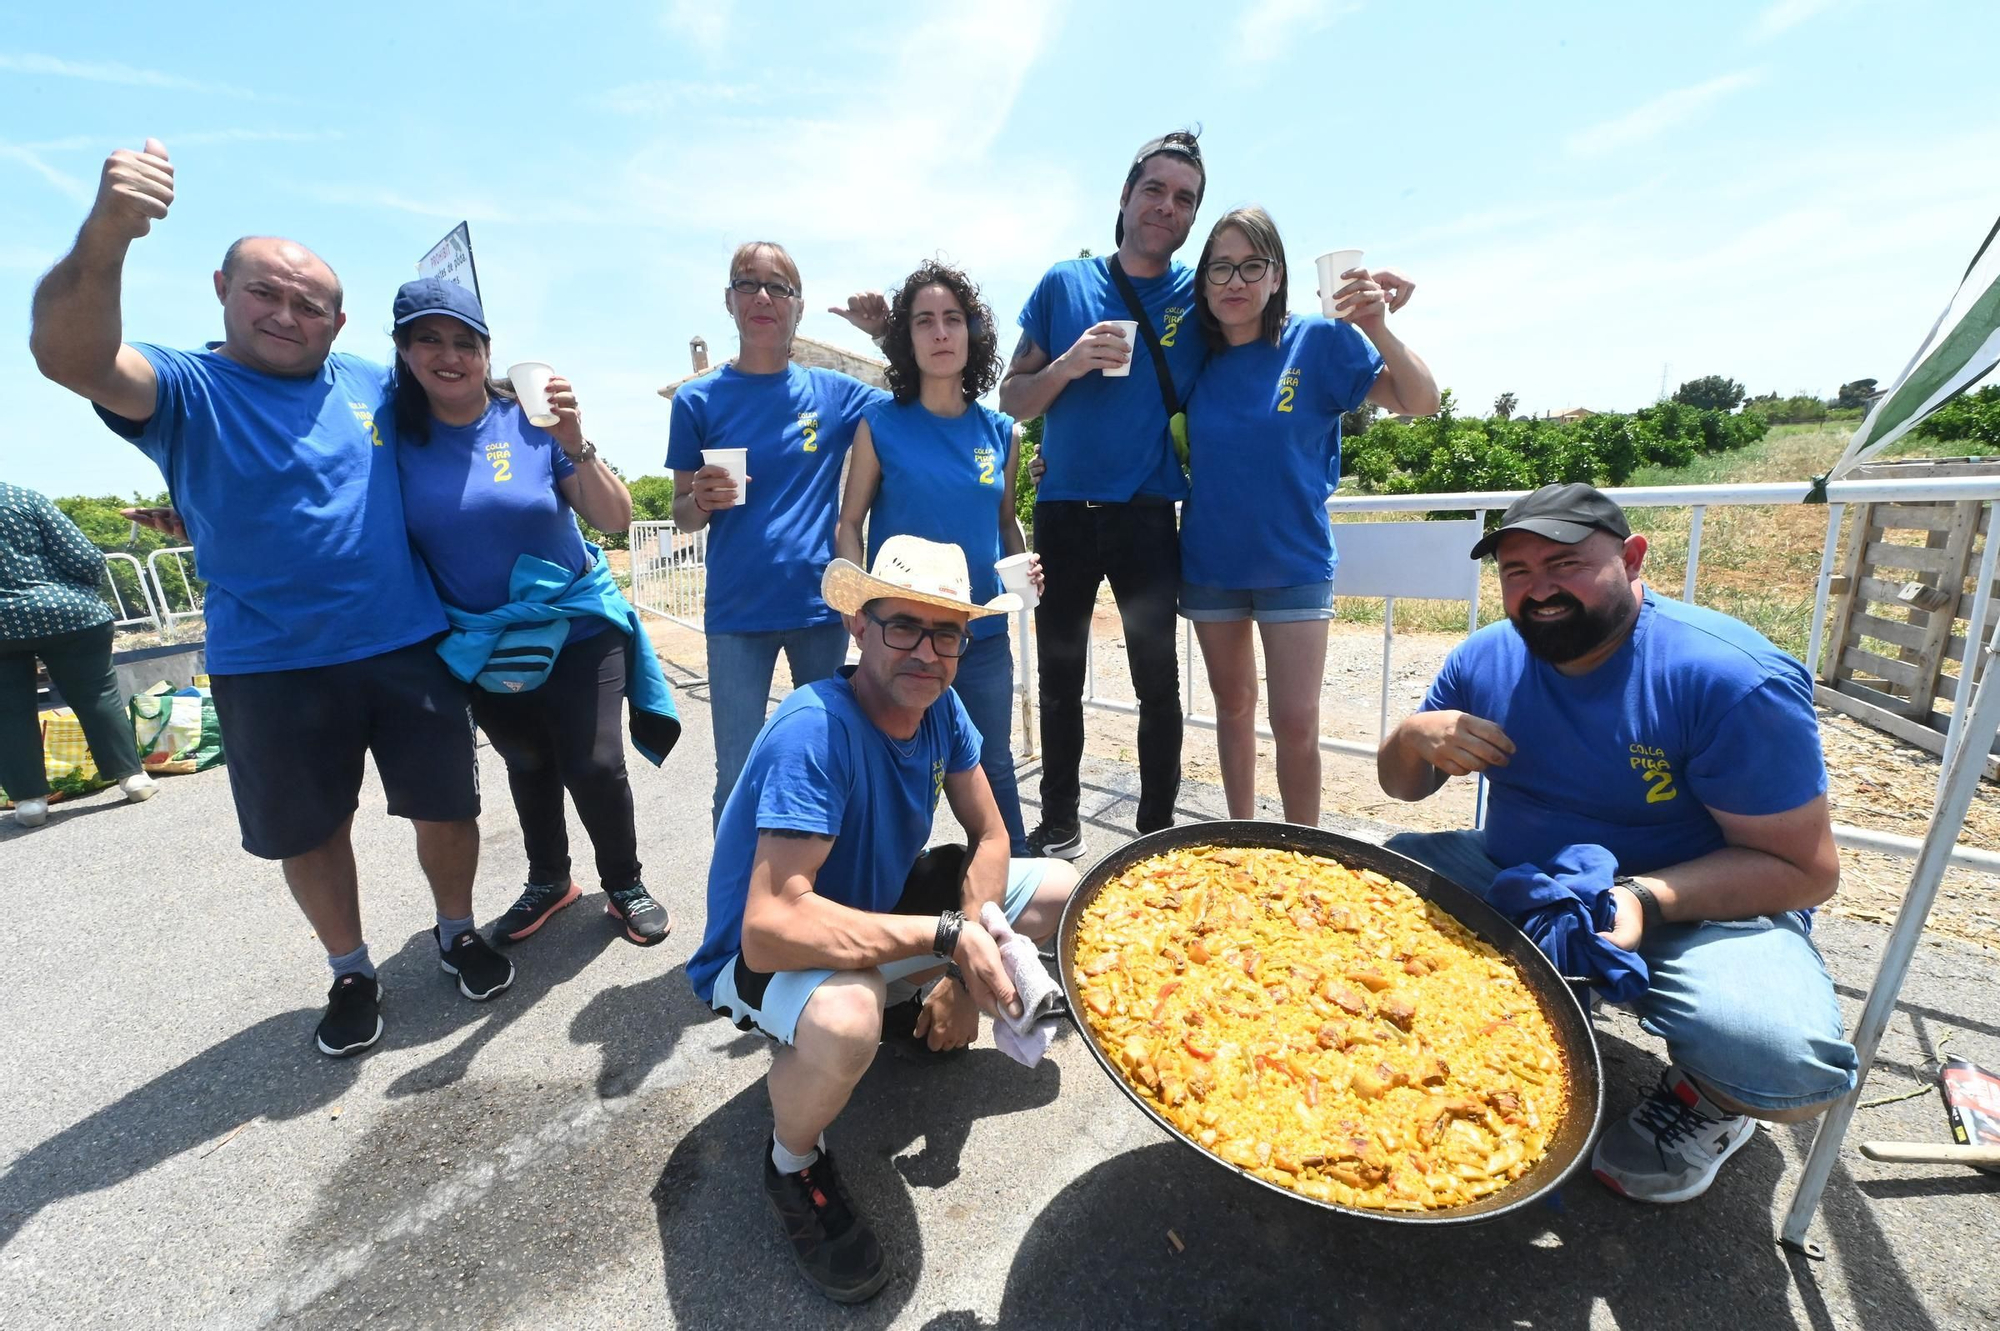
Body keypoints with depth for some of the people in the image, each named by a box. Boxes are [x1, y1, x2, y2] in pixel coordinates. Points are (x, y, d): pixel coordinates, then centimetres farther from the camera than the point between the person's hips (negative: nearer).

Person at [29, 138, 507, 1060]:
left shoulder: (373, 384, 7)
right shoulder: (186, 389, -3)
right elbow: (68, 355, -24)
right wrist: (105, 235, -40)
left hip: (408, 648, 2)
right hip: (269, 670, -1)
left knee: (446, 807, 11)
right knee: (310, 832, 13)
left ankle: (457, 931, 35)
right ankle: (350, 972, 35)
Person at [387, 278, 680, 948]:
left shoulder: (531, 421, -9)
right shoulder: (396, 435, -6)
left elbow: (616, 519, -14)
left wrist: (573, 446, -27)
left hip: (578, 626, -2)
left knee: (593, 765, -8)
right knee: (528, 766, 19)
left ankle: (625, 885, 16)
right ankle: (548, 880, 40)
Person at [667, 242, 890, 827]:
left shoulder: (832, 392, 4)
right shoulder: (698, 400, 2)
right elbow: (682, 516, 7)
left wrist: (889, 334, -4)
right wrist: (701, 500, -17)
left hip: (822, 604, 2)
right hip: (737, 612, -1)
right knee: (737, 775, 4)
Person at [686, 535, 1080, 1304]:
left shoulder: (939, 706, -12)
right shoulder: (814, 731, -34)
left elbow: (988, 834, -4)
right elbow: (769, 929, -40)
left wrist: (966, 970, -15)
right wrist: (947, 937, -37)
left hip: (875, 907, 7)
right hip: (763, 957, -6)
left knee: (1061, 892, 2)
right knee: (845, 1019, -41)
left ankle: (925, 1017, 23)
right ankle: (794, 1162, -3)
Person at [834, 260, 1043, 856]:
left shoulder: (1001, 432, 5)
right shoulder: (880, 425, -4)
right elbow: (849, 524, -2)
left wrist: (1024, 564, -6)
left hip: (984, 633, 3)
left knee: (994, 768, 14)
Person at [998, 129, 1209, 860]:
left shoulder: (1199, 294, 5)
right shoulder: (1065, 284, 7)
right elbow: (1012, 400, 5)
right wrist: (1070, 363, -11)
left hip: (1148, 518, -1)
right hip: (1063, 513, 1)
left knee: (1158, 681, 1)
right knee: (1060, 680, 8)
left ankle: (1157, 828, 18)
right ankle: (1059, 824, 23)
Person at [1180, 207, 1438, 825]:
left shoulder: (1318, 340, -6)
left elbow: (1421, 402, -9)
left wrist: (1377, 328, -25)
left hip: (1293, 565, -3)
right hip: (1209, 562, 3)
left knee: (1296, 725, -5)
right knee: (1233, 706, 14)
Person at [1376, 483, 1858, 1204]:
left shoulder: (1733, 679, -20)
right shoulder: (1485, 659, -6)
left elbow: (1805, 867, -16)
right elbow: (1402, 786, 3)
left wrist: (1646, 899, -34)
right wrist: (1414, 736, -21)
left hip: (1700, 909, -4)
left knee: (1784, 1059, -34)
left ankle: (1708, 1099, 6)